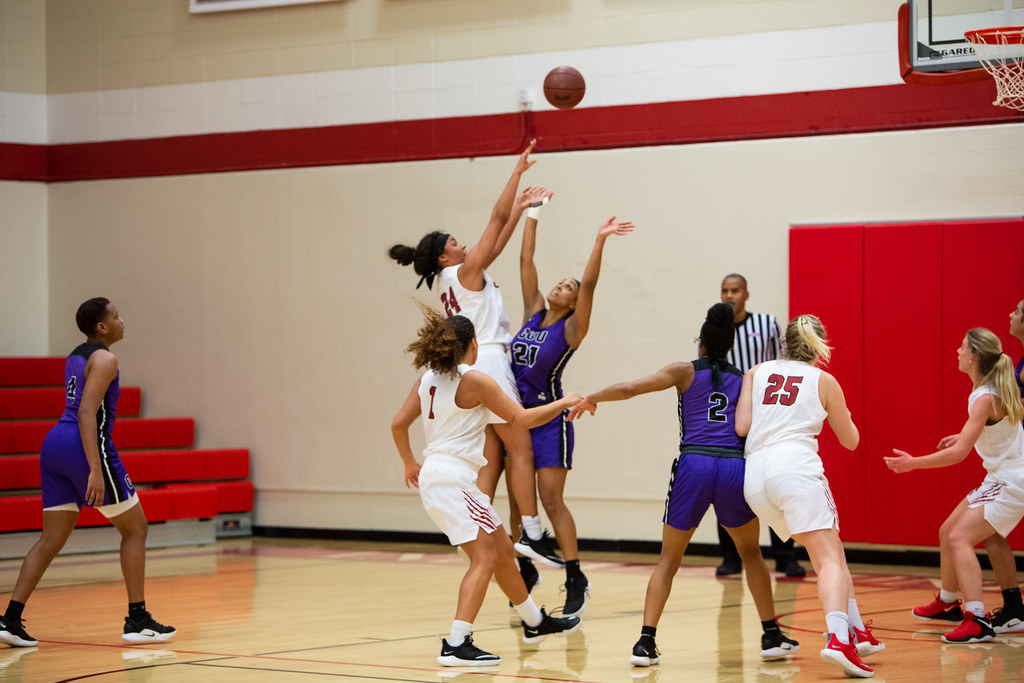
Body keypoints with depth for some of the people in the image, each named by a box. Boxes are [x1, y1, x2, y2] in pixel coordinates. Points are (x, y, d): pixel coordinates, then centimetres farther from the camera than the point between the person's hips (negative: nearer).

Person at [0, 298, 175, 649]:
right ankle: (137, 620, 4)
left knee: (52, 538, 8)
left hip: (55, 441, 9)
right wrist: (95, 469, -26)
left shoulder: (75, 356, 19)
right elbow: (87, 413, -20)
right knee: (135, 527, 4)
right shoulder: (104, 359, -10)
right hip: (85, 446, -9)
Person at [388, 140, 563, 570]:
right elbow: (496, 219, -6)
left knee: (492, 461, 7)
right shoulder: (464, 273, -5)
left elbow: (497, 244, 27)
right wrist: (518, 171, -2)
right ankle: (533, 535, -9)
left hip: (477, 367, 9)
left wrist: (521, 207, 30)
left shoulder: (450, 282, 18)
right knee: (521, 450, -7)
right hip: (489, 362, -9)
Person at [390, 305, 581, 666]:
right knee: (484, 557, -11)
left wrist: (410, 463, 27)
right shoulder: (474, 380, -11)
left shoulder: (428, 379, 10)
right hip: (453, 478, -9)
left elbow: (398, 424, 11)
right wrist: (564, 402, 5)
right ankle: (457, 644, -21)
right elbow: (521, 418, -8)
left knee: (503, 549, 18)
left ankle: (535, 622, 33)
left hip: (434, 477, 9)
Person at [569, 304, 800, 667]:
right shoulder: (745, 381, 19)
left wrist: (591, 399, 16)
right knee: (751, 553, 24)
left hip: (693, 464, -1)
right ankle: (772, 636, 23)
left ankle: (646, 643, -1)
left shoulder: (685, 372, 11)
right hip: (735, 466, 1)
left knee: (669, 559, 12)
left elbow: (629, 388, 2)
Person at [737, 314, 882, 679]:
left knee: (829, 550, 19)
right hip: (795, 467, -4)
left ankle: (857, 632, 21)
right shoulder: (824, 381, 14)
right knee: (829, 559, -10)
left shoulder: (757, 372, 20)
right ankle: (838, 639, -32)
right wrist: (840, 411, 41)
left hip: (755, 473, 4)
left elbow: (742, 427, 9)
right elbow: (850, 440, 22)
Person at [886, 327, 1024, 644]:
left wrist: (913, 463, -21)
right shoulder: (990, 389, 4)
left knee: (960, 537, -22)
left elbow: (958, 453, -28)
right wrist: (963, 436, 18)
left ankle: (978, 621, -29)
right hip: (998, 478, 10)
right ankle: (947, 602, 41)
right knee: (947, 532, 19)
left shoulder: (986, 398, -24)